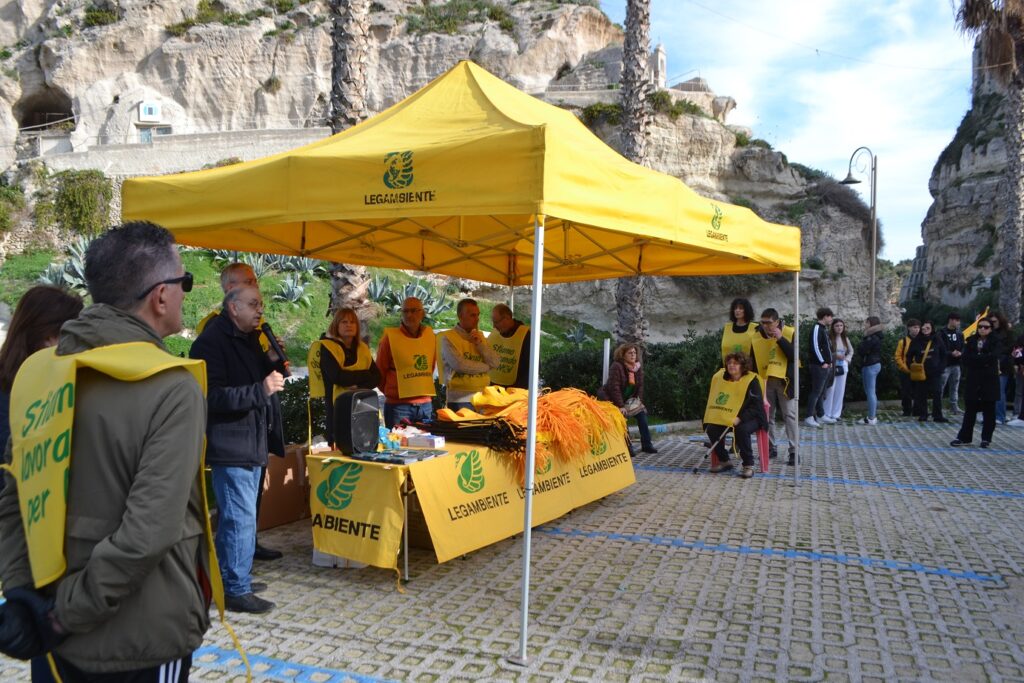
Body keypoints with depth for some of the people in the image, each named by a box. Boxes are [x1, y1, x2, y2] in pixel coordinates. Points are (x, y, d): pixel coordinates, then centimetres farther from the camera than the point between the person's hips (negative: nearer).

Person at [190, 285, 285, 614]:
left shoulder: (249, 340, 15)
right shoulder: (212, 342, -15)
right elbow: (213, 396, -22)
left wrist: (274, 373, 4)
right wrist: (261, 390, -28)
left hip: (251, 444, 10)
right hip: (231, 446, -10)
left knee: (233, 516, 18)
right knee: (241, 518, -6)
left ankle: (229, 579, 29)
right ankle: (237, 589, 4)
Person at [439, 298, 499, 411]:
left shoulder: (480, 336, 15)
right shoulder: (447, 338, -5)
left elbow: (495, 362, 6)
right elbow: (460, 365, -18)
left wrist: (480, 344, -8)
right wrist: (486, 366, -3)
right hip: (461, 399, -5)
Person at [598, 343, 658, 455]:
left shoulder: (639, 367, -2)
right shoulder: (616, 366, -25)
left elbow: (640, 386, 3)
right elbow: (614, 388, -30)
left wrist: (639, 402, -7)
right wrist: (620, 406, -33)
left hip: (627, 399, 7)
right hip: (611, 400, -7)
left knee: (642, 412, -3)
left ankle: (646, 444, 6)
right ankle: (627, 446, -12)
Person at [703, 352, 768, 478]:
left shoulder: (751, 380, -13)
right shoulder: (720, 378, 2)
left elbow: (757, 406, -17)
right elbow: (714, 401, 13)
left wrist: (740, 418, -29)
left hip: (751, 418, -5)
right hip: (727, 417, 5)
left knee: (741, 430, -35)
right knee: (711, 429, -16)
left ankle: (748, 465, -17)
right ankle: (724, 461, 3)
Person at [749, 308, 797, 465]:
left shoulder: (789, 333, -8)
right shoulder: (756, 337, 0)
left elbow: (795, 356, -19)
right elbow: (754, 361, 7)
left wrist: (780, 339, -24)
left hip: (784, 381, -3)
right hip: (765, 382, 3)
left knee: (789, 415, -4)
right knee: (767, 416, 8)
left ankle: (794, 451, -1)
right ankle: (771, 448, 20)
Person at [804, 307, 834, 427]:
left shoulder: (824, 329, 17)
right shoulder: (817, 328, -12)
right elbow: (815, 347, -20)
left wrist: (830, 362, 12)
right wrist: (823, 362, -18)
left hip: (826, 366, 10)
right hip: (819, 366, -10)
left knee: (822, 392, 13)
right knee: (816, 392, -9)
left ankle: (821, 415, 20)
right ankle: (809, 417, -6)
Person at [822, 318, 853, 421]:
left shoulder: (845, 339, 9)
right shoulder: (829, 338, -8)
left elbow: (851, 351, 23)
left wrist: (847, 359, 6)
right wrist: (834, 355, -20)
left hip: (842, 367, 6)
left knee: (840, 391, 7)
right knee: (830, 390, -7)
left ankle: (836, 414, 15)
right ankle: (827, 414, 1)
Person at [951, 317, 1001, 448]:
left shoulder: (995, 342, 1)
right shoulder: (970, 341, 7)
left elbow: (991, 357, -16)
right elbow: (964, 359, -2)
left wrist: (974, 358, -11)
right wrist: (982, 361, -13)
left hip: (989, 380, -2)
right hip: (972, 380, 2)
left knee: (988, 410, 4)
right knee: (970, 409, 5)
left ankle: (986, 438, 13)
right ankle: (964, 437, 10)